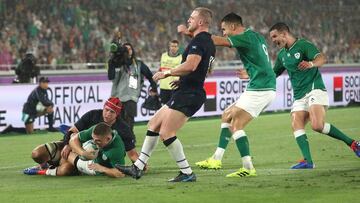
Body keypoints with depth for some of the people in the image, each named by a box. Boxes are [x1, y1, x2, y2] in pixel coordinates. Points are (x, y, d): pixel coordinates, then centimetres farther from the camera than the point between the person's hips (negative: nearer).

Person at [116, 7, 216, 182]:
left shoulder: (199, 40, -15)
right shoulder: (209, 42, 17)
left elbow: (191, 65, -28)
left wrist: (167, 73, -16)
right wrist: (180, 77, 21)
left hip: (188, 94, -11)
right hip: (187, 93, 11)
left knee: (166, 133, -12)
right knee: (153, 124, 14)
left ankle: (187, 173, -7)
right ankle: (138, 168, 17)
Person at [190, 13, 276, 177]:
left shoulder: (247, 37, -13)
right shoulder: (256, 37, 15)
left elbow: (216, 41, -17)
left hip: (260, 89, -10)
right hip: (266, 87, 10)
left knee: (235, 125, -9)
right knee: (227, 115, 16)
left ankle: (248, 168, -12)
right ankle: (217, 159, 16)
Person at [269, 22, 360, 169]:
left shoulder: (303, 45, -6)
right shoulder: (282, 54, 17)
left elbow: (322, 58, -22)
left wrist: (311, 64, -43)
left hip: (314, 90, -8)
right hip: (299, 96, 8)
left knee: (317, 125, -26)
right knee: (296, 125, -16)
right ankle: (308, 161, -24)